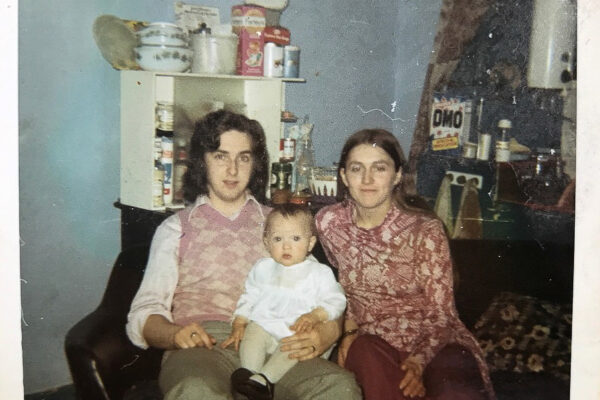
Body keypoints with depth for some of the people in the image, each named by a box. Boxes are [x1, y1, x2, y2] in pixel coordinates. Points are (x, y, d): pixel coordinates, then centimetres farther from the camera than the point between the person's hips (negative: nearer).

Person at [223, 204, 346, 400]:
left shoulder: (319, 272, 6)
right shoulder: (262, 268, 18)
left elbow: (336, 301, -3)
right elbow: (249, 297, 21)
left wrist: (315, 316, -22)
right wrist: (238, 324, 6)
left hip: (299, 332, -4)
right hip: (264, 326, 4)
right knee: (252, 331, -24)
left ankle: (265, 378, -42)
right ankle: (251, 373, -33)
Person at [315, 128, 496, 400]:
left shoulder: (425, 231, -13)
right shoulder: (327, 222, -2)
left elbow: (440, 314, -9)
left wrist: (419, 360, -25)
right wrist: (350, 328, 4)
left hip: (432, 340, -2)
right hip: (371, 339, 3)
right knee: (365, 354, -34)